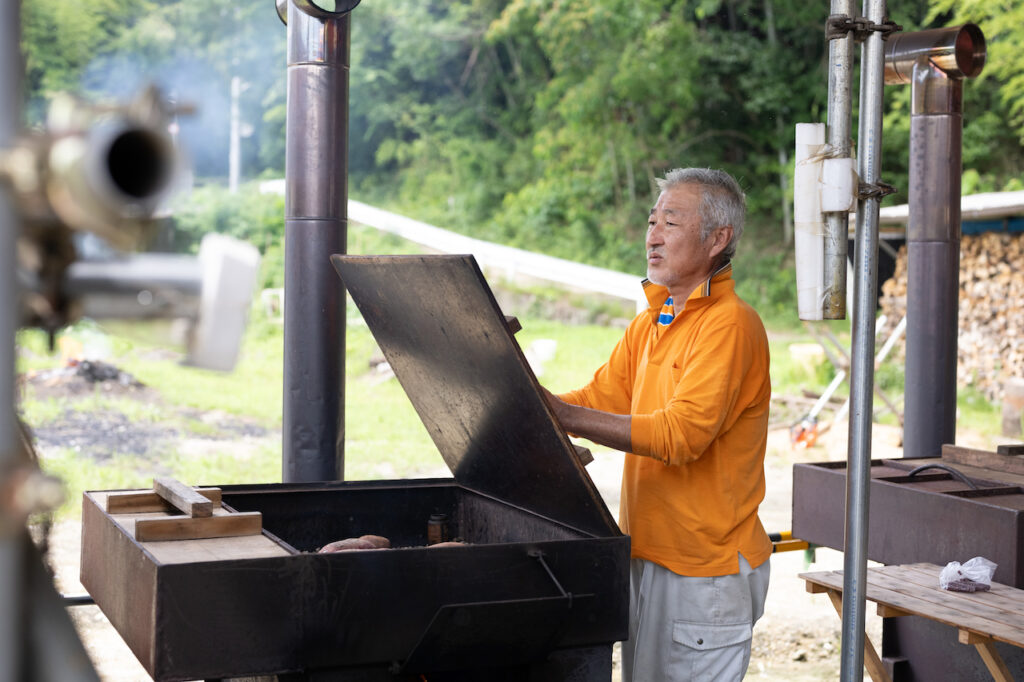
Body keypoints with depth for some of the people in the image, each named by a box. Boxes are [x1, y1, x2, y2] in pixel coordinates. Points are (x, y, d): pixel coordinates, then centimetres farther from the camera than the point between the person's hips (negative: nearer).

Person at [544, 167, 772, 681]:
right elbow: (601, 399, 11)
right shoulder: (650, 322, 14)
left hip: (705, 565, -8)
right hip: (648, 553, 8)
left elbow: (680, 434, -25)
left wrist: (563, 415, -29)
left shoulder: (729, 324, -16)